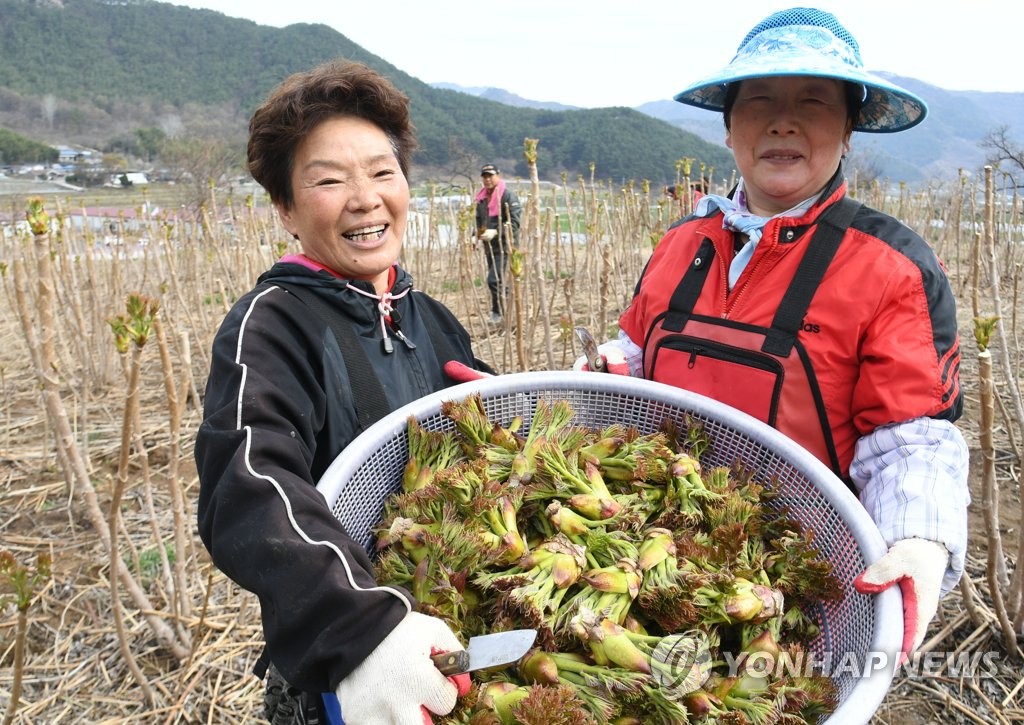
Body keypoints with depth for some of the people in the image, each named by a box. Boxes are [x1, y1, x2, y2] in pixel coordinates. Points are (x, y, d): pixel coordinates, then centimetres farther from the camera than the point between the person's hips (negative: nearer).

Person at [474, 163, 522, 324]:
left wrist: (495, 232, -24)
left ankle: (498, 313, -4)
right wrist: (476, 235, 5)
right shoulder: (482, 197, 13)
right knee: (499, 281, 14)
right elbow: (479, 220, 23)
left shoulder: (508, 195, -10)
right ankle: (504, 311, 26)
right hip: (489, 246, 8)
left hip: (504, 246, -8)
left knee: (494, 280, -16)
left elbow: (514, 222, -17)